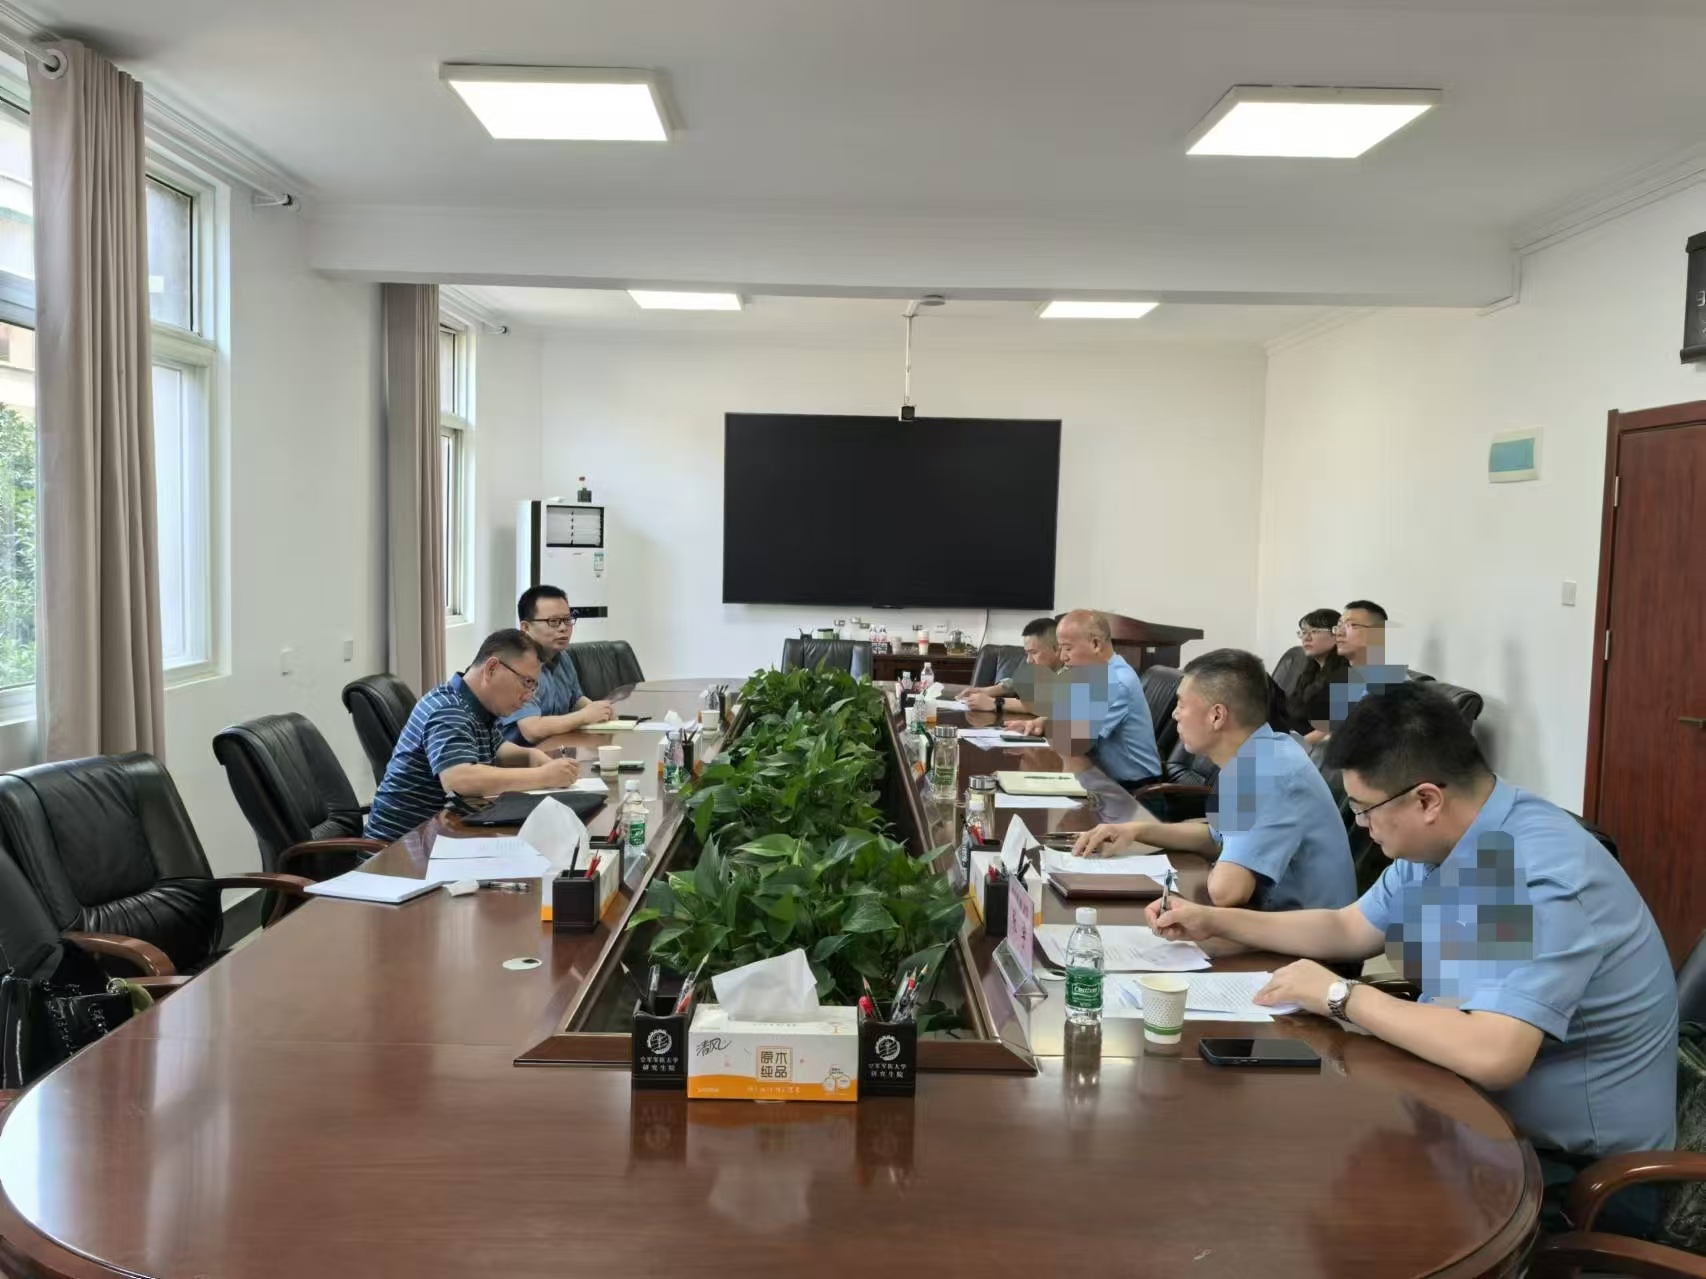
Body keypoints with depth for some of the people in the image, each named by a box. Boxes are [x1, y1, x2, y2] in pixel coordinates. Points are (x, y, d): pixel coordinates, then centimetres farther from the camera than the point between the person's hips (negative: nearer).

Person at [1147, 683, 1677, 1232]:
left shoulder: (1540, 874, -30)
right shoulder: (1439, 841, 0)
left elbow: (1492, 1055, -40)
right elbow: (1348, 930, 14)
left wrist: (1339, 994, -27)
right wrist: (1213, 921, 8)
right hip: (1490, 1113, 8)